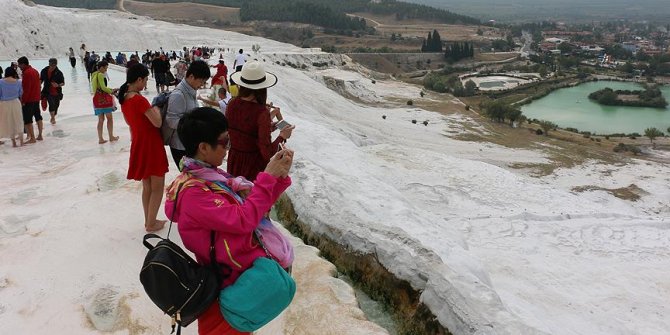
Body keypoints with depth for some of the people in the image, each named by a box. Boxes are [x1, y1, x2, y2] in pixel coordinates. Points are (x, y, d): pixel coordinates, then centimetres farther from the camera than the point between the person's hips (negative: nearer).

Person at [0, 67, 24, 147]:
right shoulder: (18, 82, -6)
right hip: (15, 103, 1)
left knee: (9, 123, 12)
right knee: (18, 122, 13)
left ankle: (13, 142, 15)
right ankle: (21, 141, 13)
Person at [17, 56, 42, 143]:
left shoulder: (27, 73, -18)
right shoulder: (35, 71, 11)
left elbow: (26, 89, -20)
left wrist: (23, 100, -16)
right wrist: (37, 95, 19)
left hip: (29, 100, -9)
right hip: (36, 99, 9)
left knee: (27, 119, -4)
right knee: (38, 116, 15)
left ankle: (32, 138, -4)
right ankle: (40, 135, 20)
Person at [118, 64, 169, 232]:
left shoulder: (124, 98, 5)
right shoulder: (140, 100, -22)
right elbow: (157, 122, -22)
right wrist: (156, 107, -4)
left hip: (138, 144, 8)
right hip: (151, 145, -8)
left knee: (147, 186, 19)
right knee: (157, 187, 6)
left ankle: (148, 220, 28)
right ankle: (151, 223, 13)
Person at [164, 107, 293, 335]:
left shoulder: (211, 175, 4)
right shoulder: (193, 193, -25)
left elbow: (255, 206, 8)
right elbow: (243, 219, -30)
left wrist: (280, 176, -5)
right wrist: (268, 177, -23)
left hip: (245, 271, 10)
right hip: (228, 287, -10)